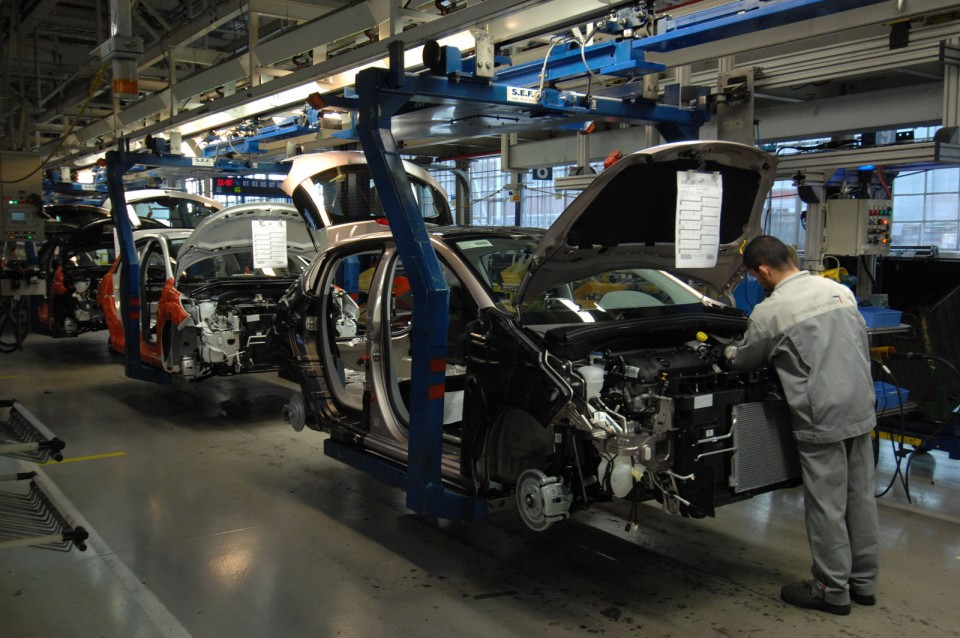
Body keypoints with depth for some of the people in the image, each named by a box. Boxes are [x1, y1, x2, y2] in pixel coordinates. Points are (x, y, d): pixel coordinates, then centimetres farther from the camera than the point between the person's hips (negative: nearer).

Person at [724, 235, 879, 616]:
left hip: (822, 419, -7)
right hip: (860, 411, 7)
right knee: (861, 497, 16)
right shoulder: (839, 290, 8)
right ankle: (863, 581, 29)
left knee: (826, 506, 4)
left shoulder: (769, 312, -11)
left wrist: (729, 353, 26)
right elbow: (861, 344, 17)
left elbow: (745, 361, 4)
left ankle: (832, 590, 15)